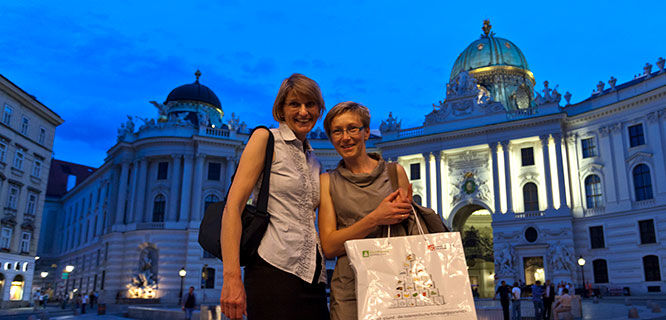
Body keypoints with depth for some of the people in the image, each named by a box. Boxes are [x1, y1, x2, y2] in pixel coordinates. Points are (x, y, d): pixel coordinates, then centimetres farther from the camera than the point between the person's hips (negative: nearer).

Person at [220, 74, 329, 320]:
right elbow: (233, 206, -8)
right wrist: (231, 278, -16)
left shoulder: (314, 162, 19)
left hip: (314, 277, 6)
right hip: (274, 270, -6)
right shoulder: (265, 139, 1)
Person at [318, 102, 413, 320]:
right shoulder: (328, 182, 6)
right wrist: (375, 218, -13)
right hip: (349, 288, 0)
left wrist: (405, 208, -8)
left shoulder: (395, 172, 8)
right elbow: (329, 247, -1)